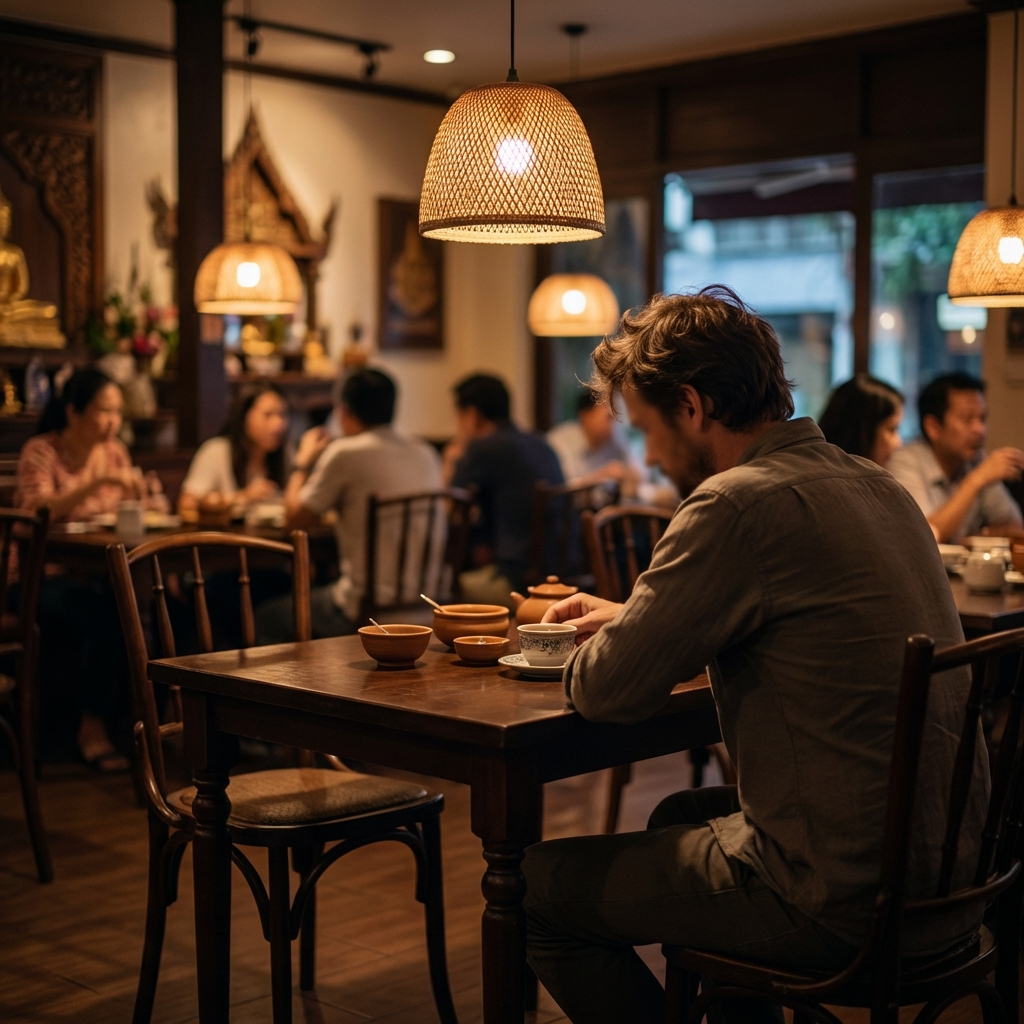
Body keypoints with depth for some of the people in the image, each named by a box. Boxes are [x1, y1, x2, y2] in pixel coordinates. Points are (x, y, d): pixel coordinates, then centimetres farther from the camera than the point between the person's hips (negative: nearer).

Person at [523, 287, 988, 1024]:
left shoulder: (742, 502, -20)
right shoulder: (875, 485, 7)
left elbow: (607, 692, -16)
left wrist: (590, 650, 7)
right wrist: (630, 620, 19)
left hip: (845, 905, -9)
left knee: (534, 886, 4)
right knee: (683, 817, 32)